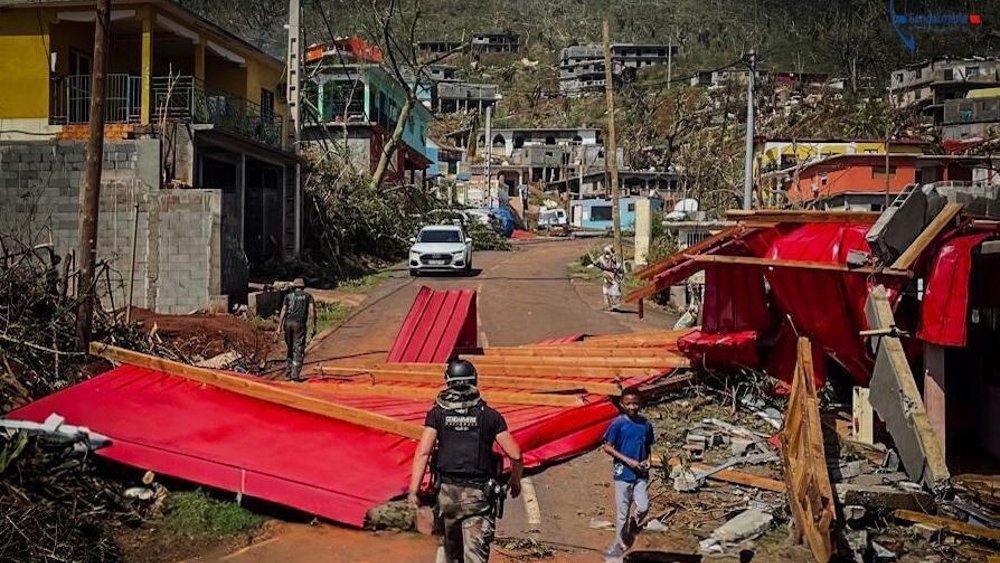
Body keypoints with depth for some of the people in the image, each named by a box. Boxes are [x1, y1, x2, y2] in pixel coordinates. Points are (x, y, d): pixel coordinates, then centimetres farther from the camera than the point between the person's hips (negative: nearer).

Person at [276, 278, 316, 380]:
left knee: (289, 348, 16)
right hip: (299, 324, -3)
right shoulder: (308, 296, 11)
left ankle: (288, 371, 17)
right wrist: (314, 326, -2)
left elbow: (283, 311, 4)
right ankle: (295, 374, -10)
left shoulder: (288, 296, 14)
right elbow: (312, 310, -2)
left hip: (288, 323, 3)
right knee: (298, 350, -2)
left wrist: (279, 327, 1)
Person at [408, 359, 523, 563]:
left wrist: (413, 490, -8)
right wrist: (515, 482, 17)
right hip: (478, 494, -2)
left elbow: (423, 452, -8)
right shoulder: (490, 416, 2)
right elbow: (515, 455, -1)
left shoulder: (438, 413, 3)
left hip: (448, 491, 2)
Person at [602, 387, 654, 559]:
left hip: (641, 474, 3)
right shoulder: (618, 424, -9)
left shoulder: (646, 425, 4)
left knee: (643, 507, -11)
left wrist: (647, 461, -4)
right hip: (623, 473, -3)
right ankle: (620, 544, 17)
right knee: (622, 512, 2)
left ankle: (633, 527, 18)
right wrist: (628, 461, -15)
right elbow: (607, 447, -9)